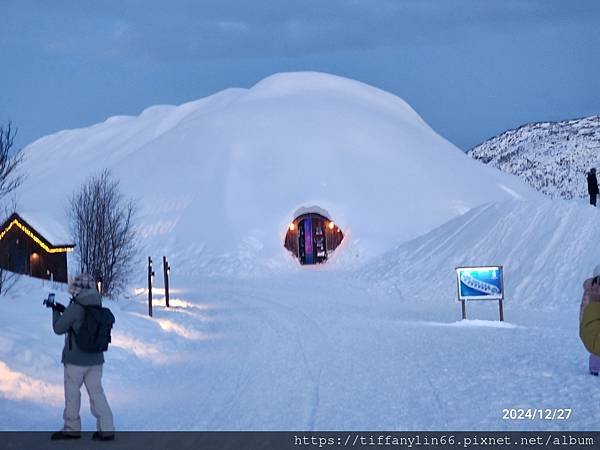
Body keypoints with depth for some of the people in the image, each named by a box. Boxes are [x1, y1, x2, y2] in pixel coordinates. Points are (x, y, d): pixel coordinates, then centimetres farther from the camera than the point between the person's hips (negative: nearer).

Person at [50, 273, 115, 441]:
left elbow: (58, 328, -9)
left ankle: (72, 429, 19)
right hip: (96, 359, 6)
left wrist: (56, 312, 6)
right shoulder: (99, 308, 2)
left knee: (72, 393, 9)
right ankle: (106, 429, 4)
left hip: (75, 359, -6)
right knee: (97, 392, 9)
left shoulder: (74, 309, -18)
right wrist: (65, 311, 13)